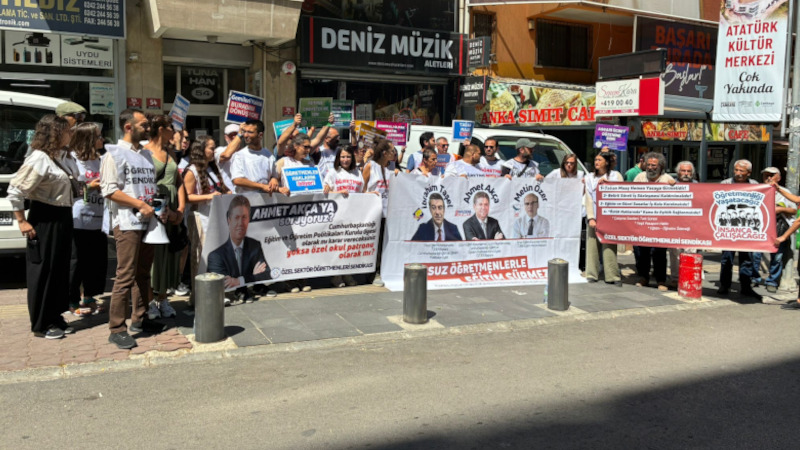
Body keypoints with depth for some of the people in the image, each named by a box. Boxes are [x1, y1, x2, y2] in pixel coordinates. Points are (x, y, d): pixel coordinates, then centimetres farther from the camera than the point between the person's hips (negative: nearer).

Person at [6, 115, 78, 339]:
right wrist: (22, 221, -17)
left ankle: (55, 318, 25)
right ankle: (41, 325, 11)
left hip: (62, 218, 9)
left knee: (60, 270, 14)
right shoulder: (39, 158, -17)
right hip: (45, 219, -9)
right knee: (42, 271, 1)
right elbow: (15, 190, -19)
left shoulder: (62, 156, 8)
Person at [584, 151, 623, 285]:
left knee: (609, 246, -7)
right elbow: (588, 199, 6)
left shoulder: (616, 176, 10)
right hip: (594, 217, 2)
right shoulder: (590, 177, 13)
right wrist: (591, 218, -5)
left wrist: (607, 182, -7)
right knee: (592, 245, -2)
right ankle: (592, 274, 6)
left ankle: (613, 276, -3)